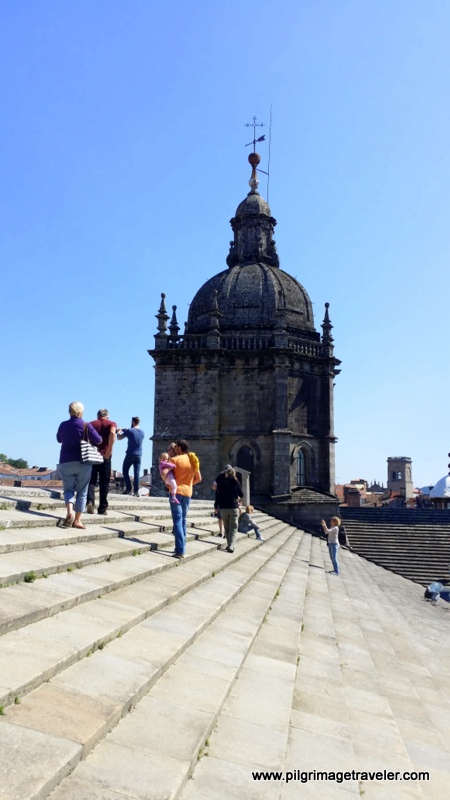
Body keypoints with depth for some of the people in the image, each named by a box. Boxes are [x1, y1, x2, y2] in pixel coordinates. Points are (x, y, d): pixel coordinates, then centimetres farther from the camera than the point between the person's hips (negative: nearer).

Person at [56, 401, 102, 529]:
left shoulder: (63, 425, 2)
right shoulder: (85, 425, -8)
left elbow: (59, 439, 19)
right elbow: (98, 440, -7)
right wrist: (88, 440, 14)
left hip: (66, 462, 2)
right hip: (83, 462, -2)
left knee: (68, 489, 9)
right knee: (82, 491, 7)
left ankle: (70, 511, -17)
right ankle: (77, 520, 7)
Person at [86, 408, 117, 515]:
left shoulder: (91, 424, 15)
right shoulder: (111, 423, 6)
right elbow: (112, 433, -16)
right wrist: (109, 451, -15)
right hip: (104, 456, -2)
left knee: (91, 480, 7)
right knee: (104, 482, 5)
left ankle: (90, 501, -16)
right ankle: (102, 508, 7)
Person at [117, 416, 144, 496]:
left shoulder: (130, 431, -9)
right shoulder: (142, 432, 7)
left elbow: (119, 438, -1)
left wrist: (119, 431, 18)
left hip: (130, 455, -4)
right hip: (139, 455, 4)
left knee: (125, 471, 9)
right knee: (137, 473, 2)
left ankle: (128, 489, 2)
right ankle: (136, 491, -4)